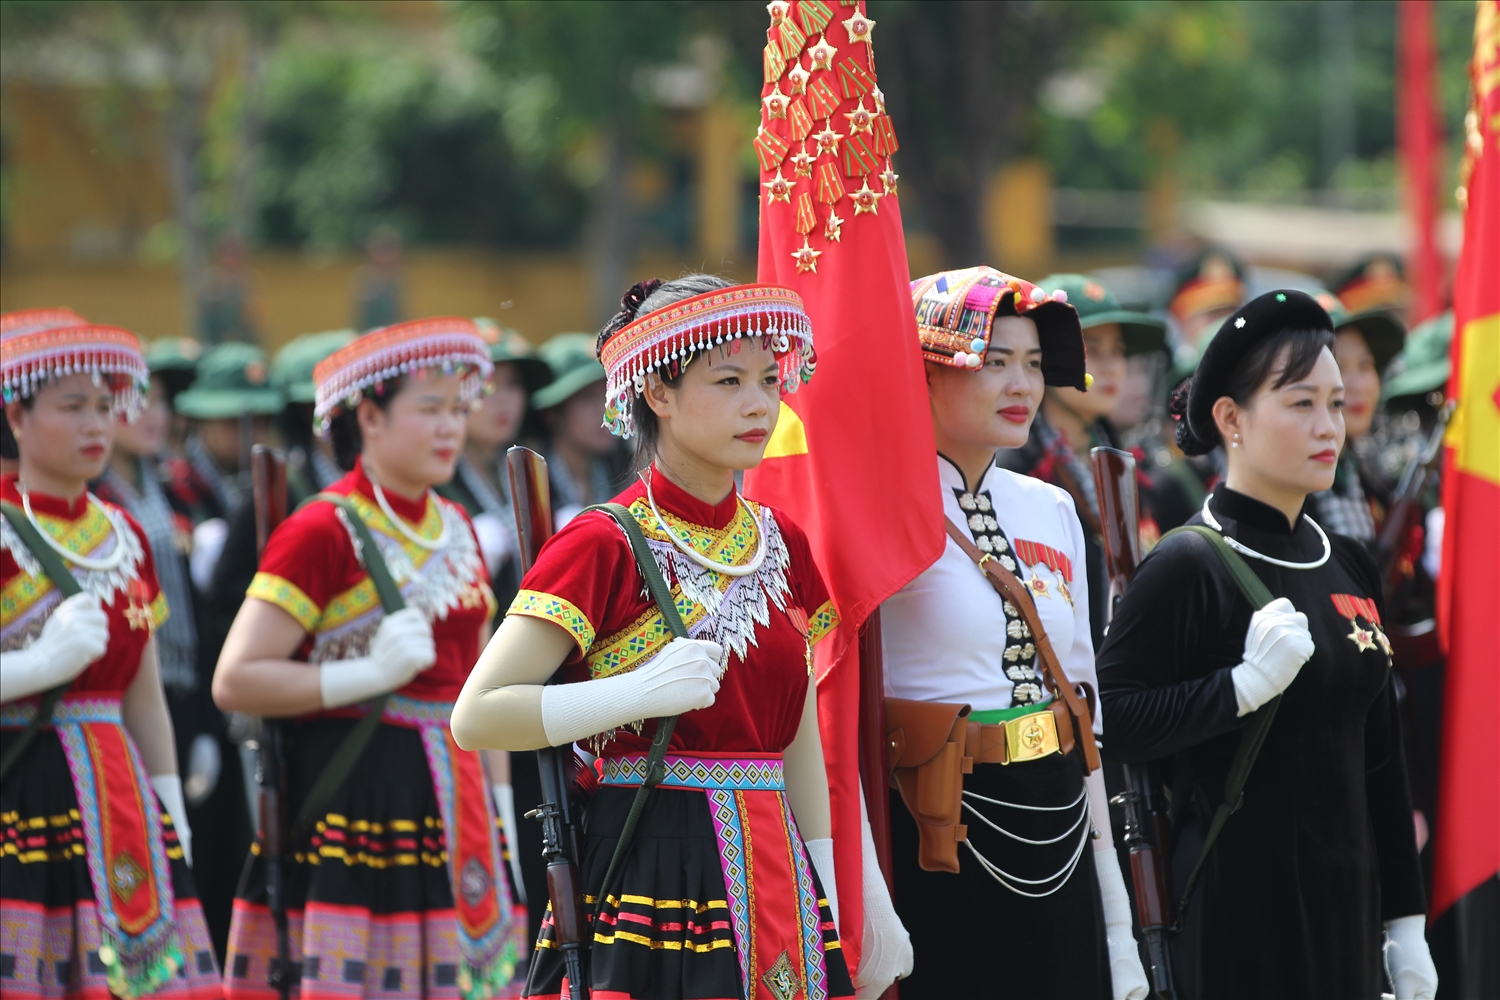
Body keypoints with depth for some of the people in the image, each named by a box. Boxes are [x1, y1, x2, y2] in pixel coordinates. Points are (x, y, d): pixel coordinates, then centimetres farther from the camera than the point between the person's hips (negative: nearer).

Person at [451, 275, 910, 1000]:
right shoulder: (604, 546, -7)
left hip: (772, 876, 6)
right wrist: (644, 692, -21)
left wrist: (830, 895, 9)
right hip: (648, 873, -6)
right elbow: (475, 717, -14)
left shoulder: (781, 545, 12)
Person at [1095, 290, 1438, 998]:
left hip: (1343, 900, 7)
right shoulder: (1189, 566, -10)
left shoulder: (1348, 567, 12)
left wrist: (1404, 923, 14)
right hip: (1234, 911, -7)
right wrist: (1245, 686, -24)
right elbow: (1109, 726, -18)